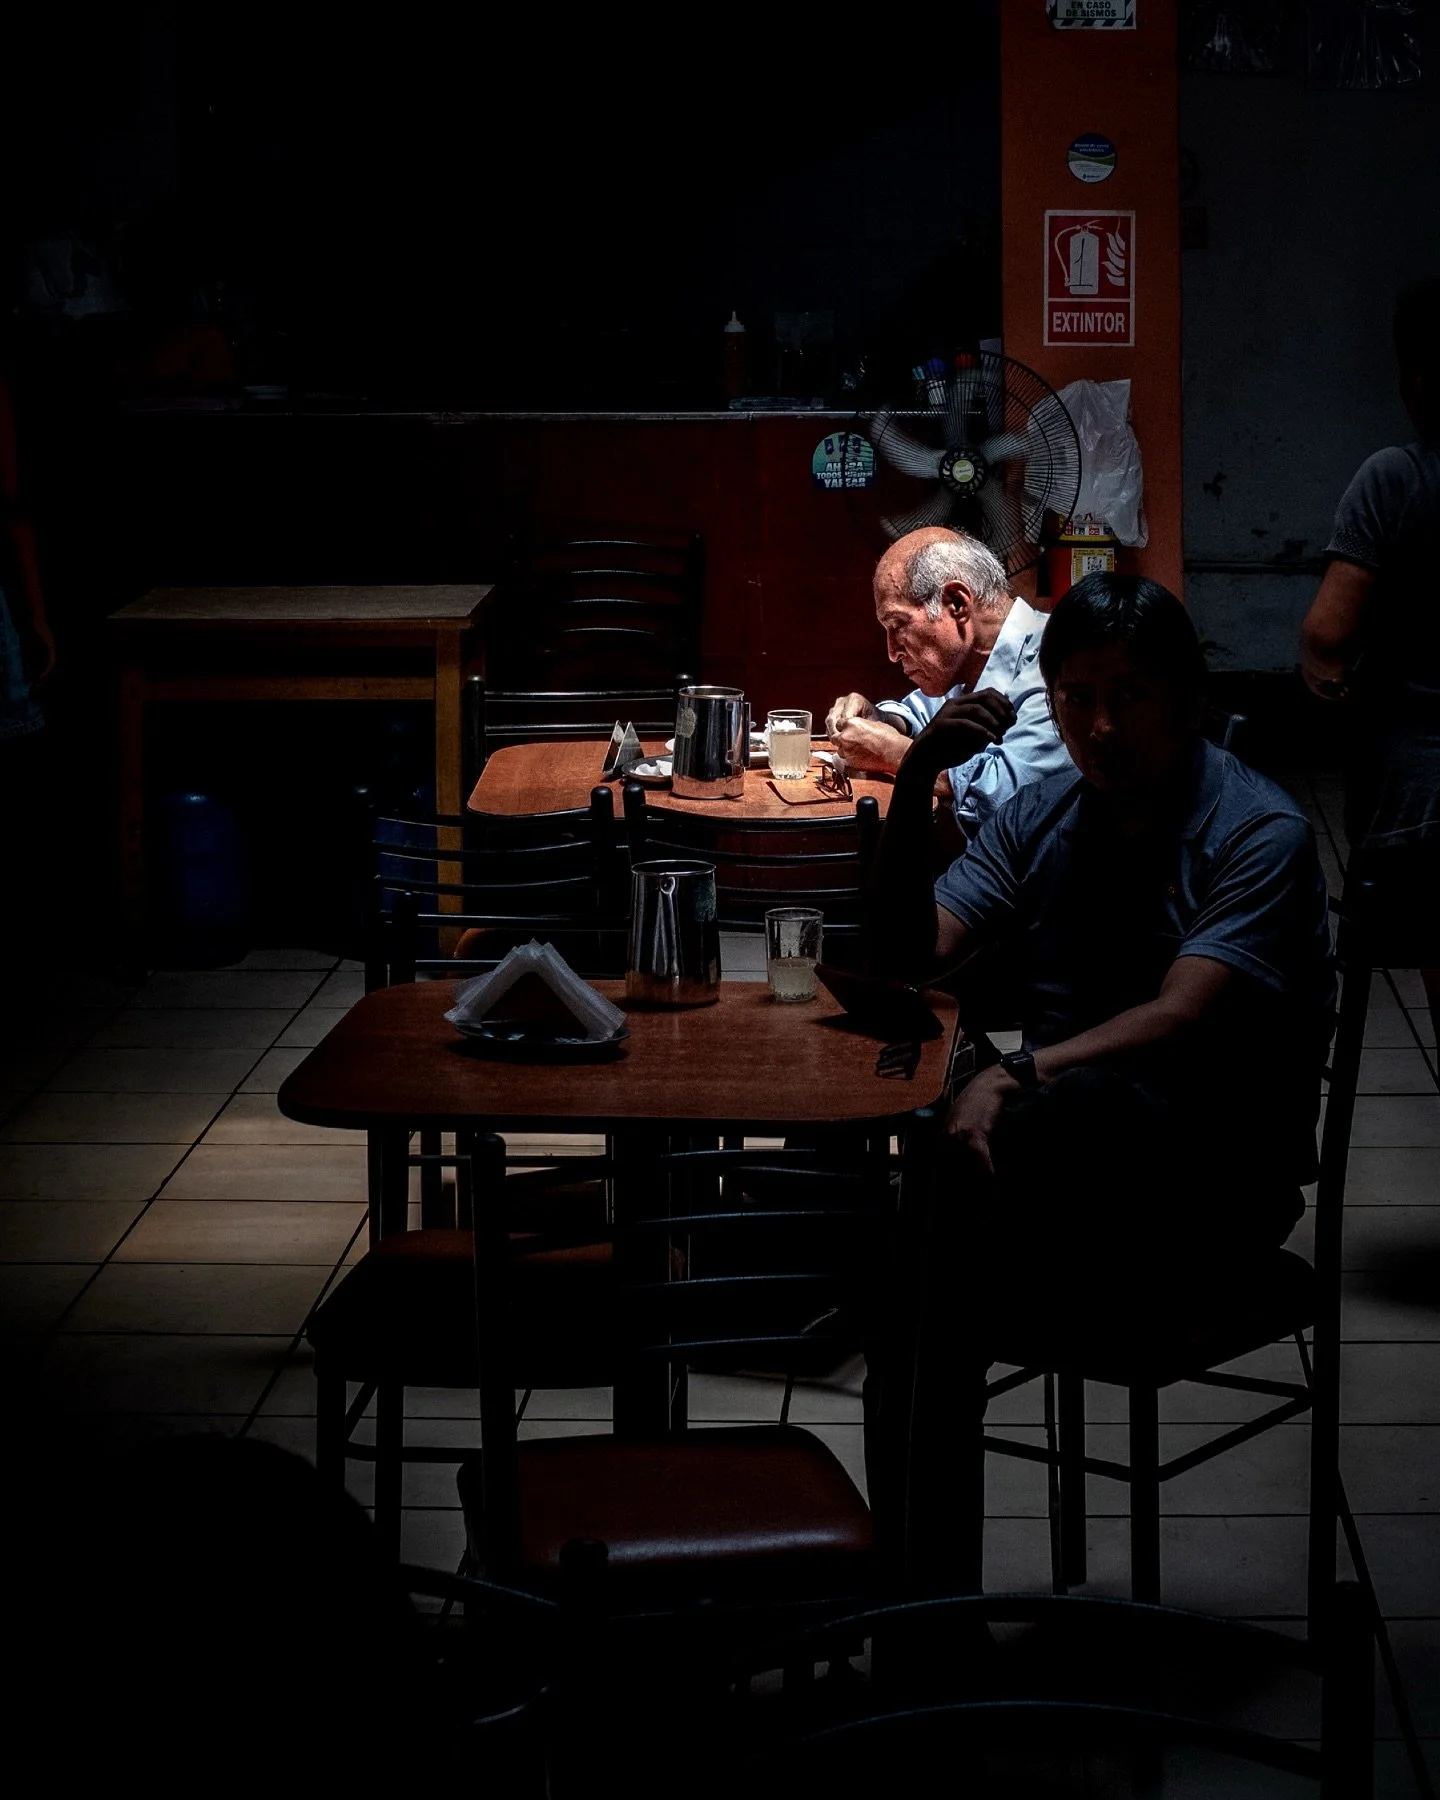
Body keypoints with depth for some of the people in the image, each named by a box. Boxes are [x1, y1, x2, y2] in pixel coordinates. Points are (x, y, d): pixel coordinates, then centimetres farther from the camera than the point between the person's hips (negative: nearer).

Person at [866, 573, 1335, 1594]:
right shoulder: (1039, 821, 12)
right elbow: (907, 956, 3)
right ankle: (934, 1598, -23)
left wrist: (1019, 1080, -34)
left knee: (1072, 1109, -39)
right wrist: (914, 789, -10)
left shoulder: (1259, 835, -8)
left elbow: (1182, 1023, -21)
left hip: (1218, 1179, -5)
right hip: (1069, 1151, 5)